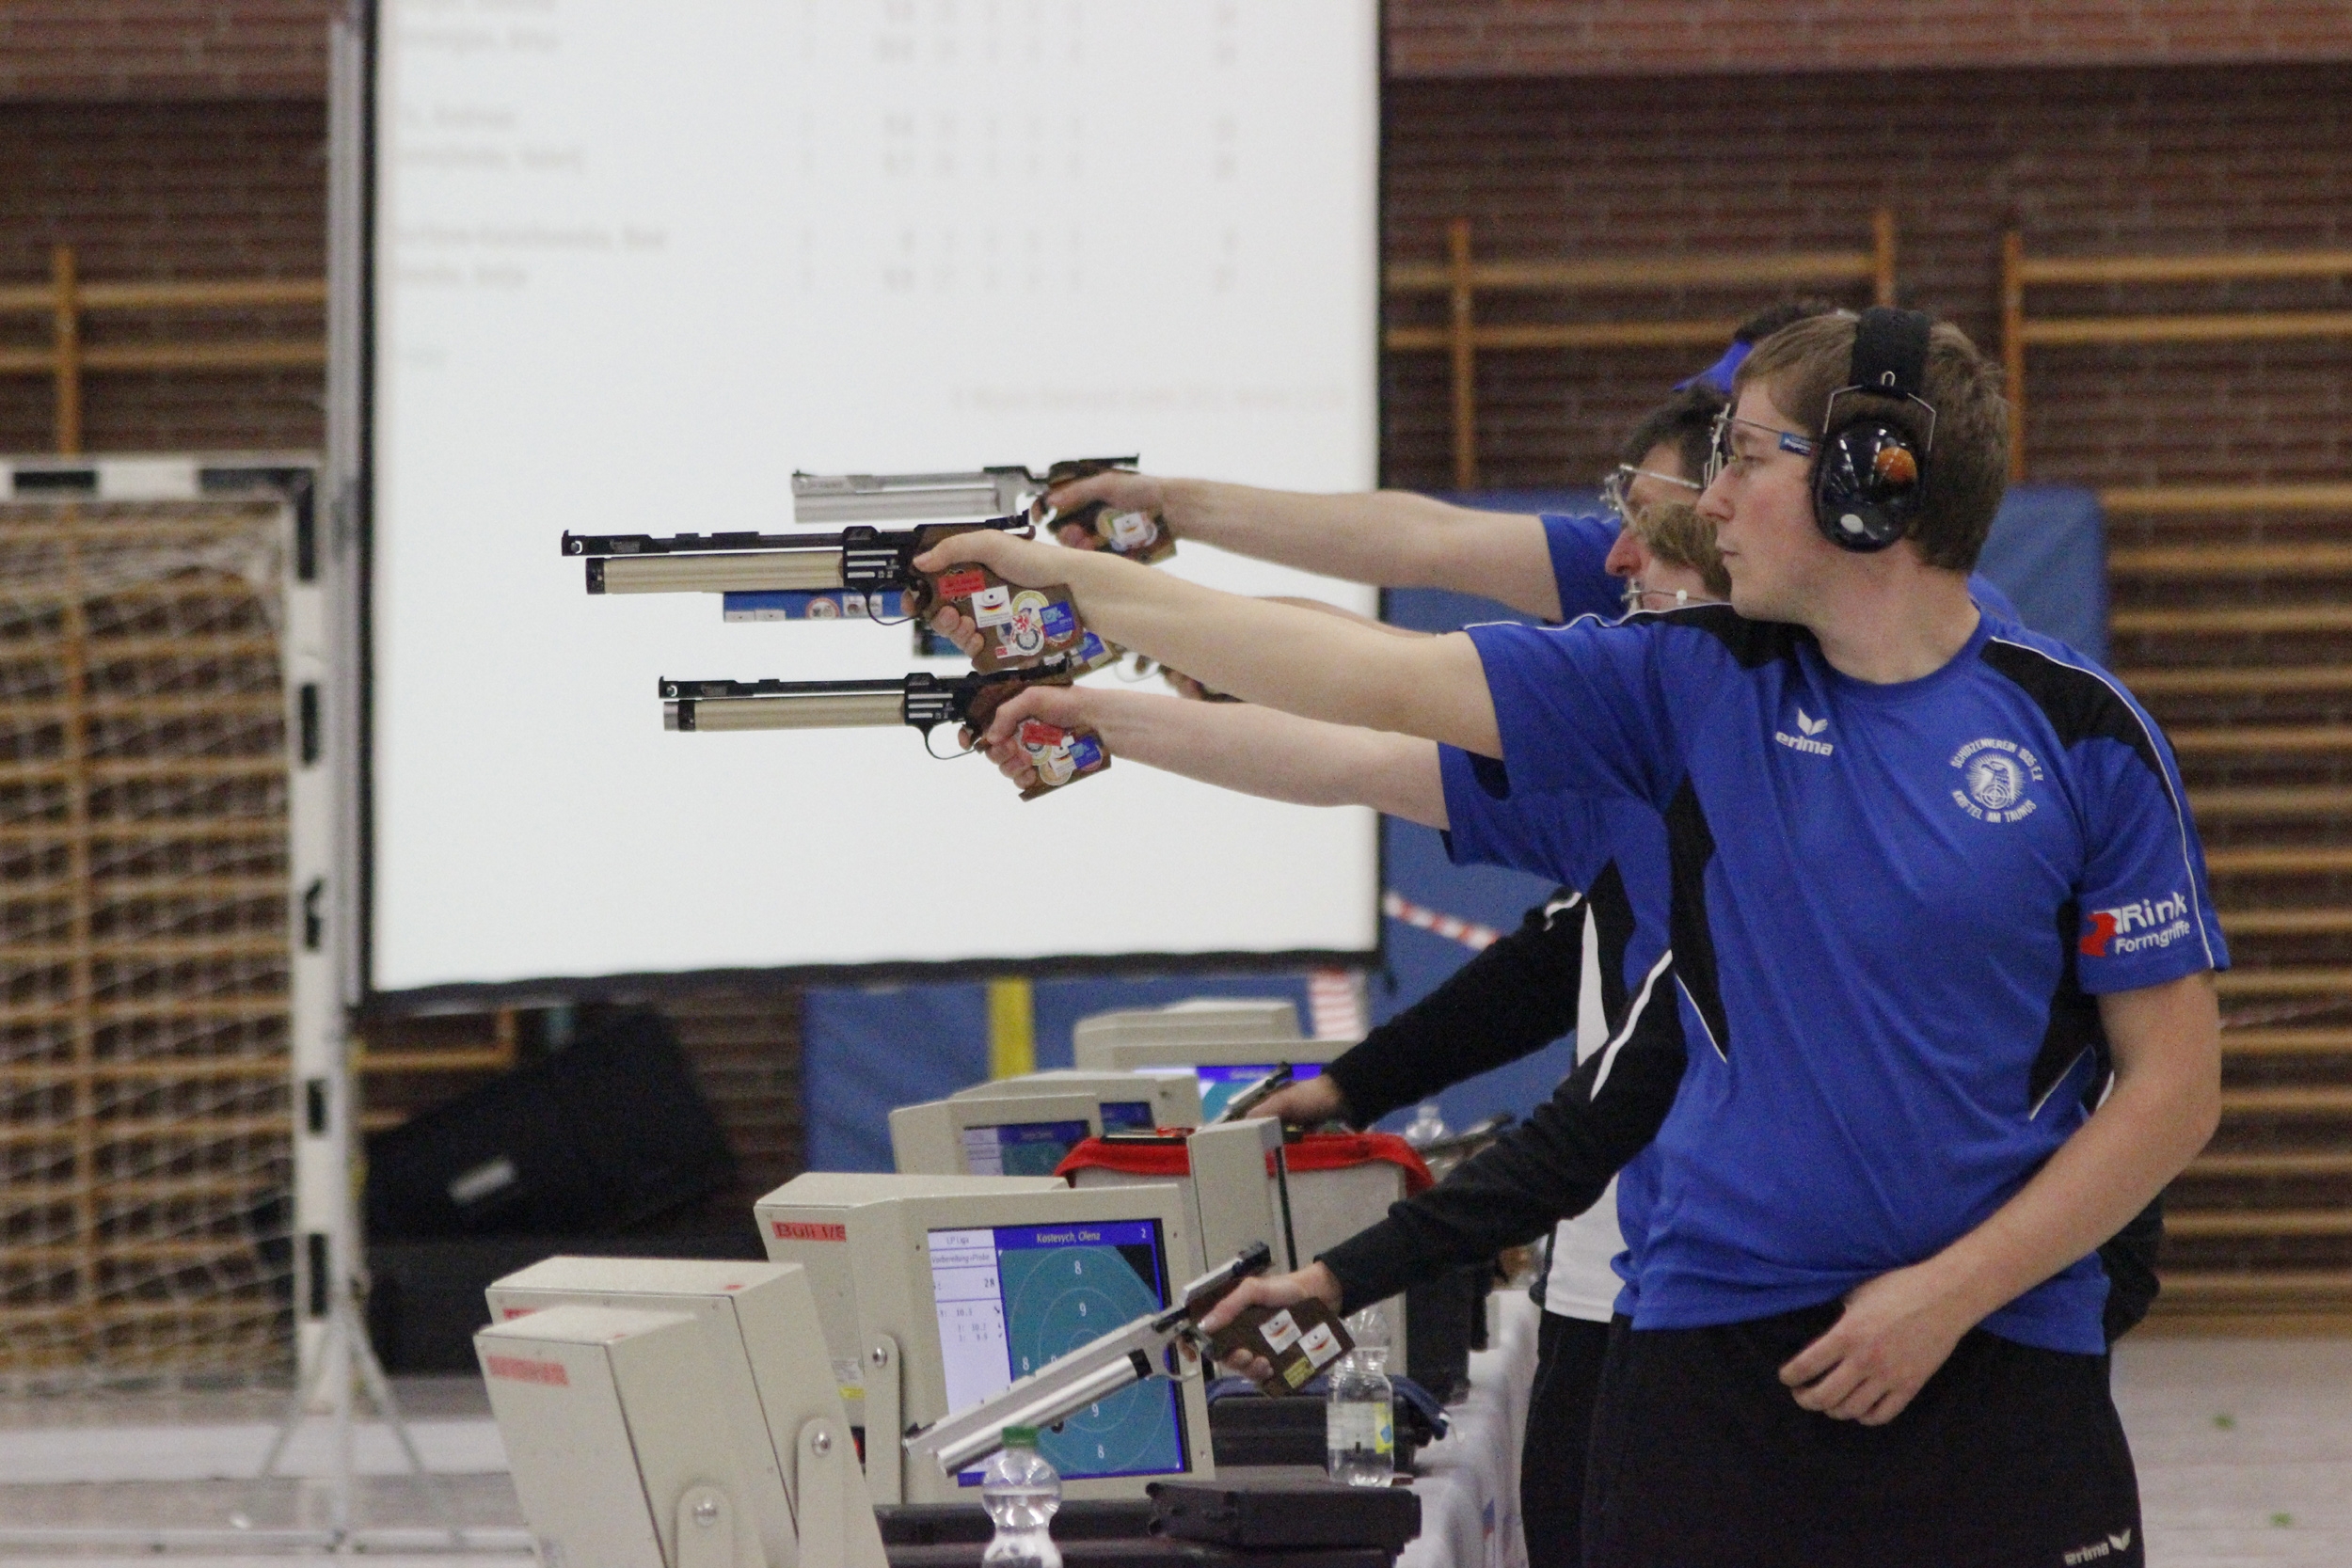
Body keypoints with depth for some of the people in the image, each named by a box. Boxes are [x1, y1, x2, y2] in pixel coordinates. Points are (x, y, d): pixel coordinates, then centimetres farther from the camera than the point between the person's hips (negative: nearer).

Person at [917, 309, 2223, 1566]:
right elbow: (1376, 680, 7)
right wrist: (1071, 578, 7)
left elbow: (2174, 1086, -1)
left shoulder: (2079, 734, -2)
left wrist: (1950, 1292, -8)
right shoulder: (1697, 683, 6)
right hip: (1712, 1360, 2)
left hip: (2000, 1367, -2)